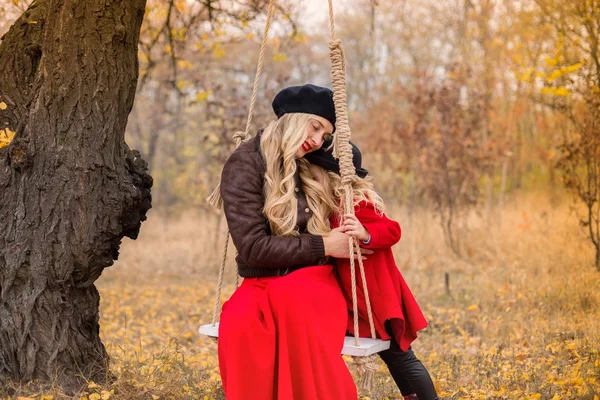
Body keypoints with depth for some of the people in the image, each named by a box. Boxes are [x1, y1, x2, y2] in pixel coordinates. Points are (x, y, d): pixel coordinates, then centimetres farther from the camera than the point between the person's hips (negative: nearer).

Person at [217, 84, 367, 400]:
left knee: (288, 296, -36)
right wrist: (323, 246, -11)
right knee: (240, 322, -38)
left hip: (314, 281, 2)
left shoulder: (308, 168, 10)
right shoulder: (244, 165, -4)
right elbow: (253, 246, -11)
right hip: (262, 283, -2)